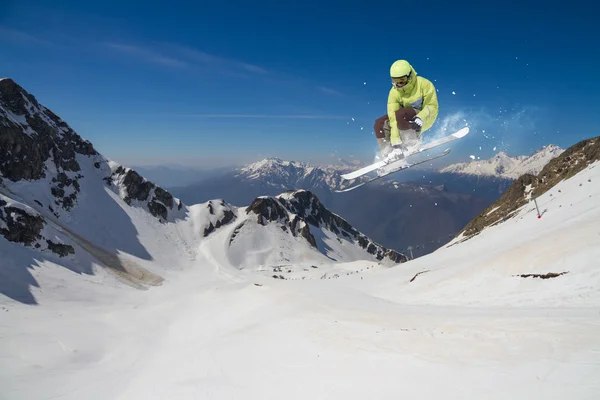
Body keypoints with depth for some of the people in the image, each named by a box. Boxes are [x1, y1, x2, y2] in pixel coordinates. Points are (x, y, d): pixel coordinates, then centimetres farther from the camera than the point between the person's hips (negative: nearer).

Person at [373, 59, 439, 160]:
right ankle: (388, 153, -11)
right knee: (379, 124, -16)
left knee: (401, 114, -35)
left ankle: (413, 142, -15)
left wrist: (420, 118, -38)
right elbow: (393, 117, -21)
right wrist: (396, 143, -30)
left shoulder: (424, 84, -19)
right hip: (408, 118, 5)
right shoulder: (394, 92, -14)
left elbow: (432, 106, -16)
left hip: (426, 117, -4)